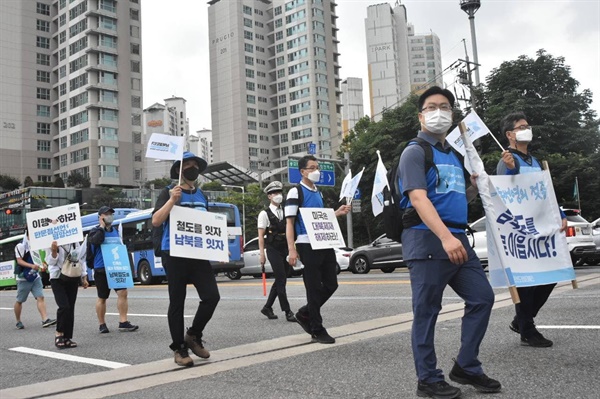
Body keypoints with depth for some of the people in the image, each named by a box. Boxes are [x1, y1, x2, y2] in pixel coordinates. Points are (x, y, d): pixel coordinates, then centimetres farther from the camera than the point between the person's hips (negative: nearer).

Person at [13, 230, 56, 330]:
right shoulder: (21, 246, -10)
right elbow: (19, 261, -16)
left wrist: (41, 265, 6)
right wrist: (32, 266, -29)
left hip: (35, 277, 6)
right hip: (23, 278, -5)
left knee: (40, 297, -7)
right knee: (19, 301, 7)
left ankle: (45, 320, -14)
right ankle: (18, 322, 23)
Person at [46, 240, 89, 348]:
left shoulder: (75, 242, 5)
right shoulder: (54, 243, -7)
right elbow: (51, 262, -6)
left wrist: (84, 277, 12)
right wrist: (53, 251, -25)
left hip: (73, 279, 4)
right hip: (57, 279, -4)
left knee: (70, 309, 4)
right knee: (64, 307, -17)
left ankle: (67, 338, 12)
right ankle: (59, 333, 3)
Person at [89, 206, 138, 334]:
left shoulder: (116, 231, 12)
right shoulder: (96, 231, -5)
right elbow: (96, 241, -29)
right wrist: (102, 226, -17)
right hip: (101, 269, -4)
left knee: (123, 292, -7)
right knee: (102, 297, 5)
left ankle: (123, 322, -3)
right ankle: (102, 324, 17)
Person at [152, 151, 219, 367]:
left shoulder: (201, 196, 16)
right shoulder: (169, 192, -2)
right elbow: (155, 221, -12)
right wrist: (172, 200, -22)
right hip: (174, 254, -5)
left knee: (211, 296, -6)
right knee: (177, 302, 2)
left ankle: (193, 335, 17)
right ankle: (179, 349, 14)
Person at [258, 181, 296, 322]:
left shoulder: (285, 212, 13)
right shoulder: (265, 214, -2)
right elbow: (261, 235, -5)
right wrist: (262, 254, -11)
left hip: (285, 249, 6)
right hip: (273, 250, -6)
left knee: (280, 280, 10)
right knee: (281, 280, -8)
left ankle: (267, 307, 23)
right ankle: (287, 311, -4)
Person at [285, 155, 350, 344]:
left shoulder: (318, 193, 18)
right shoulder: (295, 192, -5)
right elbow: (289, 223, -9)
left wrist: (337, 212, 12)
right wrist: (292, 249, -18)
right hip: (307, 246, -8)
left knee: (331, 285, 9)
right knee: (314, 288, -2)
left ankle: (304, 314, 26)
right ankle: (317, 331, 9)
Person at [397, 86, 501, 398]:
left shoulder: (453, 154, 20)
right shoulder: (415, 151, -5)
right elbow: (418, 198, -19)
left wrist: (476, 187, 8)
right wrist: (445, 237, -30)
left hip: (457, 238, 8)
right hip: (426, 239, -8)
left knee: (482, 297, 8)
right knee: (426, 311, -1)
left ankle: (466, 367, 21)